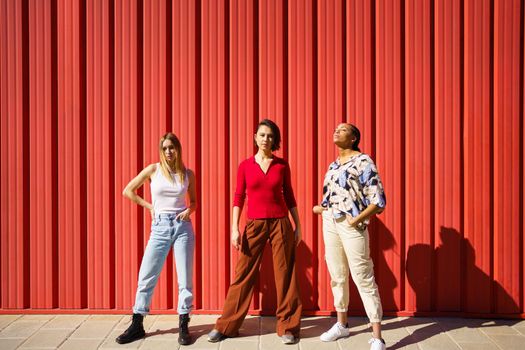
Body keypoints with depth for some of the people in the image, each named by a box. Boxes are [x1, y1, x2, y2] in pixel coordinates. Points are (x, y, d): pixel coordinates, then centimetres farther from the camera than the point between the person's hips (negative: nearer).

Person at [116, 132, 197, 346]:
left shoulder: (188, 174, 5)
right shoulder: (153, 169, 0)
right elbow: (128, 191, 7)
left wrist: (189, 210, -5)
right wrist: (149, 206, 3)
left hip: (182, 226, 1)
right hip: (160, 227, 0)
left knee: (185, 278, 2)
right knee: (146, 277, 3)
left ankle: (183, 326, 15)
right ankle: (137, 326, 18)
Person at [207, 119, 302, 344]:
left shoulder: (282, 165, 4)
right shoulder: (245, 165, 2)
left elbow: (289, 197, 9)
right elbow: (238, 198, 2)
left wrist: (297, 226, 7)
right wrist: (234, 228, -4)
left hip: (280, 224, 1)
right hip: (254, 225, 0)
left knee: (285, 275, 4)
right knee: (243, 275, 4)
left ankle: (287, 327, 18)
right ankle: (226, 326, 17)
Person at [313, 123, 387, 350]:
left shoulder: (363, 161, -7)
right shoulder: (333, 165, 14)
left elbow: (378, 201, -12)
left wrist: (357, 220, -18)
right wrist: (322, 208, 6)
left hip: (351, 225, -7)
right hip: (330, 223, 7)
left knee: (363, 279, -4)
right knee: (337, 276, 15)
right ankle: (341, 325, 31)